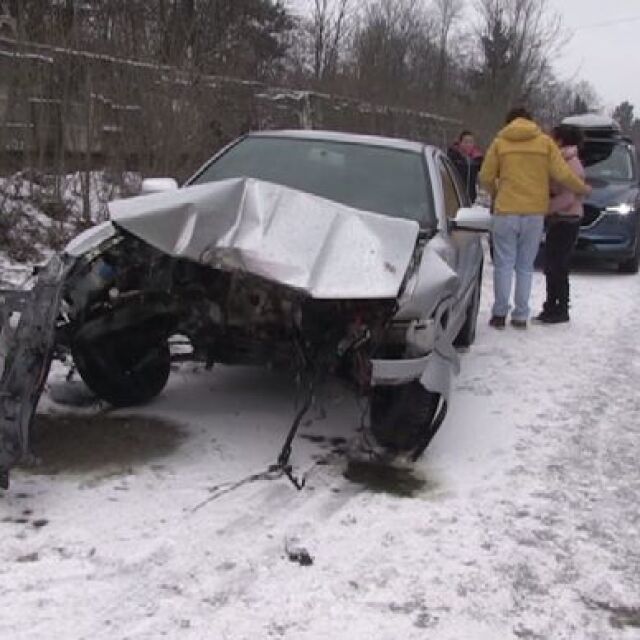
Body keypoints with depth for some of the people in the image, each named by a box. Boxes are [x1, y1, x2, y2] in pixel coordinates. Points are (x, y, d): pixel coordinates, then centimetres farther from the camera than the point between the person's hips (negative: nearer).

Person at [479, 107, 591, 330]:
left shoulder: (500, 142, 4)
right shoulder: (545, 142, 5)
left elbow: (486, 177, 2)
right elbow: (562, 174, -1)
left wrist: (495, 194, 22)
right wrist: (583, 189, 15)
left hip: (506, 211, -1)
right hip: (535, 213, 1)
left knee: (504, 265, 5)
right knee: (525, 267, 9)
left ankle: (500, 314, 1)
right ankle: (521, 316, 9)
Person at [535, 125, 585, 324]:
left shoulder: (572, 163, -14)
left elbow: (568, 197, -21)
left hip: (566, 221, -9)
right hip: (556, 220, 9)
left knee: (558, 268, -6)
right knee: (551, 267, 12)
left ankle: (561, 311, 0)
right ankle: (551, 307, 19)